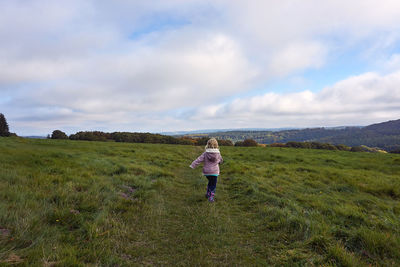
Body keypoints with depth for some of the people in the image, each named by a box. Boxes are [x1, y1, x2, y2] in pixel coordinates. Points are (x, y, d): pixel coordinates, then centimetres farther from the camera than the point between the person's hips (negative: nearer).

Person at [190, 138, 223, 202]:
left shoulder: (205, 153, -9)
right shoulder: (218, 154, -6)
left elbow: (198, 160, -13)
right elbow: (221, 160, 12)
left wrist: (192, 165, -9)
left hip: (207, 172, 2)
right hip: (215, 172, -2)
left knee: (210, 182, 25)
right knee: (213, 185, 6)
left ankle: (208, 194, 31)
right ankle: (211, 197, -1)